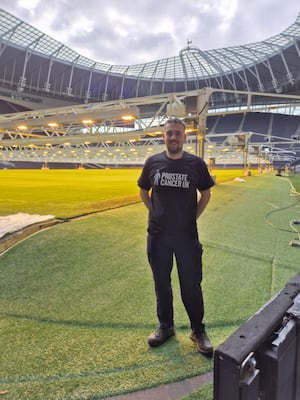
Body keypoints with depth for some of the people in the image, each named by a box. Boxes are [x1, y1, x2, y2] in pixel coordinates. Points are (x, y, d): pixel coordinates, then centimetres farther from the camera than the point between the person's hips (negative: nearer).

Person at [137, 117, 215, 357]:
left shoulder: (196, 164, -4)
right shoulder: (153, 163, -1)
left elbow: (206, 194, 8)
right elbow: (143, 191, 13)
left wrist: (193, 217, 3)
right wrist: (157, 214, 5)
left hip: (187, 235, -1)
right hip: (158, 235, 2)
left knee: (191, 285, 8)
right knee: (162, 283, 15)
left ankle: (198, 330, 29)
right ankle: (166, 327, 35)